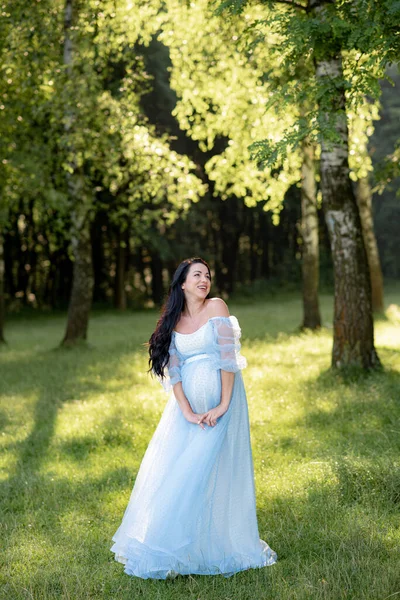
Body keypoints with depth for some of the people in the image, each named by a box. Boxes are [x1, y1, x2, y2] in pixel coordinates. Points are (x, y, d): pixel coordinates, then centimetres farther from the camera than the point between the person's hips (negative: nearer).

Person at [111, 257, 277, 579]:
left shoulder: (216, 307, -5)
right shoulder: (173, 321, 7)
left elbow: (228, 357, -11)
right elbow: (172, 370, -1)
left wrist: (223, 405, -15)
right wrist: (188, 412, -12)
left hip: (219, 401, -4)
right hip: (187, 404, 4)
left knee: (212, 473, -5)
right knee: (175, 472, 2)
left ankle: (214, 547, 9)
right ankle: (172, 544, 16)